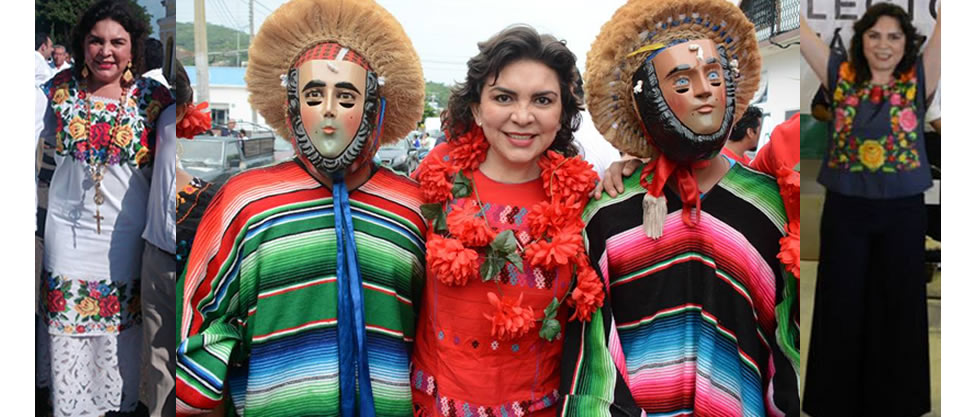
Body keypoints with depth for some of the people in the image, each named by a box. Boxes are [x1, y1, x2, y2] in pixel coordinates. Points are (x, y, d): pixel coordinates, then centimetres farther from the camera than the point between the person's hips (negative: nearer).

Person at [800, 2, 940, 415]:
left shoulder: (918, 80, 1)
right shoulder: (841, 76, 2)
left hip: (902, 214, 0)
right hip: (844, 211, 0)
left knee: (897, 312, 11)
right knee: (840, 311, 9)